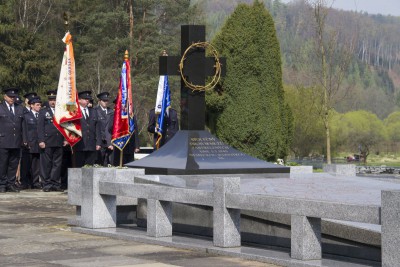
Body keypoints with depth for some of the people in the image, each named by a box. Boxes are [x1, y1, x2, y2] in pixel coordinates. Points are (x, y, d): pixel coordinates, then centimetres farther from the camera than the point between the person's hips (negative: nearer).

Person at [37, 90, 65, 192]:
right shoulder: (43, 112, 8)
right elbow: (40, 127, 2)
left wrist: (65, 139, 6)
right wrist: (41, 141, -7)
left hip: (59, 142, 2)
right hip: (47, 142, -2)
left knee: (57, 164, 3)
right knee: (46, 164, -2)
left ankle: (56, 184, 7)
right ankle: (47, 184, 2)